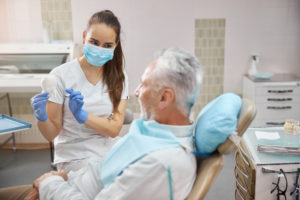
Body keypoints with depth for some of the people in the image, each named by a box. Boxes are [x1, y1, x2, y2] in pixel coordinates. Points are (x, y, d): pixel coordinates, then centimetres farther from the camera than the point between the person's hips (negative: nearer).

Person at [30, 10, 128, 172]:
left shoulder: (118, 77, 2)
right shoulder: (61, 76, -8)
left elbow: (114, 129, -7)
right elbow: (52, 134, -5)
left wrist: (82, 115, -23)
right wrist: (42, 117, -27)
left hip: (107, 154, 4)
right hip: (74, 158, -4)